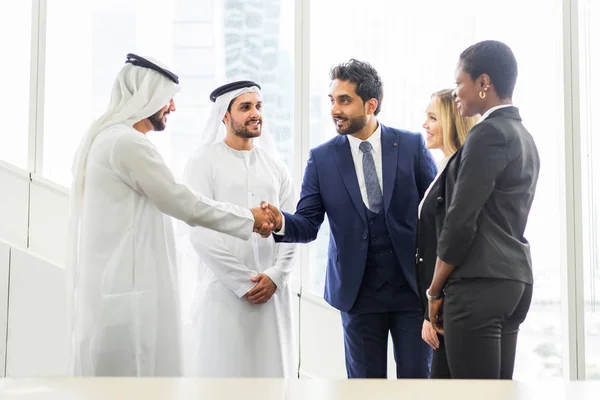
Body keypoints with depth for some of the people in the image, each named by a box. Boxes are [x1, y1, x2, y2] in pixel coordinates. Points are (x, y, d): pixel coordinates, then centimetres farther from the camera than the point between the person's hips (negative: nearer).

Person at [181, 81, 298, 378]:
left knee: (272, 368, 3)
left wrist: (275, 275, -7)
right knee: (224, 369, -2)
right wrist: (243, 282, -10)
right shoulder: (204, 162, 0)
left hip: (273, 290, 4)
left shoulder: (274, 166, 14)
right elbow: (201, 233, -8)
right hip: (224, 291, -4)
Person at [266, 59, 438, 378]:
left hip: (412, 286, 0)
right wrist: (281, 222, -24)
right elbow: (308, 223, -2)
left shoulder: (412, 146, -1)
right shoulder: (321, 158, 0)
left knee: (416, 378, 5)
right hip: (358, 291, 1)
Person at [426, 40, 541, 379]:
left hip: (481, 282, -9)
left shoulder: (489, 133, -11)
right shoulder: (523, 137, 18)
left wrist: (435, 290, -4)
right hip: (514, 277, 9)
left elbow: (461, 219, -14)